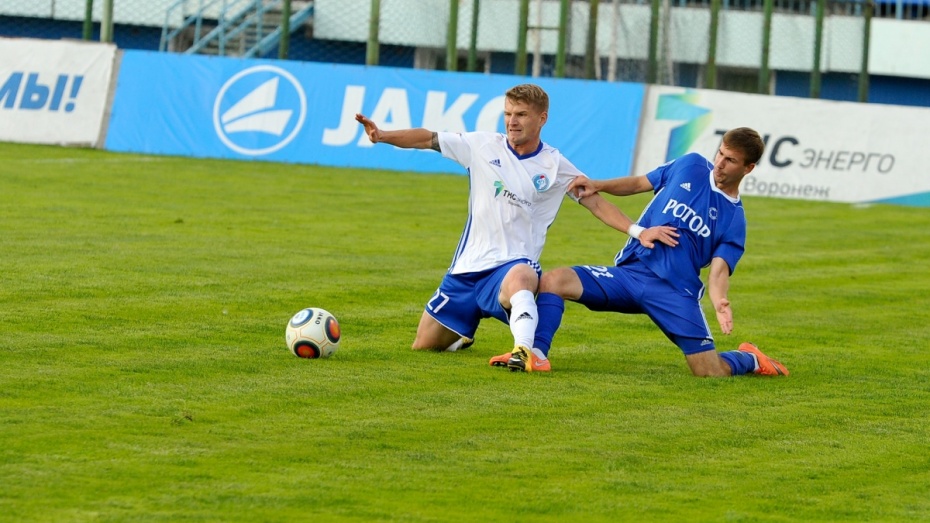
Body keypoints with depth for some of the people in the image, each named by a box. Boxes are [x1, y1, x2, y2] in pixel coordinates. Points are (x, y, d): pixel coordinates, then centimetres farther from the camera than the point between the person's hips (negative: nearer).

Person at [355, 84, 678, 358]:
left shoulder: (555, 167, -1)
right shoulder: (484, 146, 2)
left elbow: (597, 203, 1)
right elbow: (427, 139, 4)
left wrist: (639, 231, -10)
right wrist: (382, 136, -10)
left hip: (514, 263, -4)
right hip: (468, 268, 4)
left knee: (519, 278, -44)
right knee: (423, 346, 9)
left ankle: (524, 350, -59)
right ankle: (462, 335, 42)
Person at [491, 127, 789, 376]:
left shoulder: (734, 219, 0)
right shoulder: (691, 166, 8)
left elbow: (719, 268, -11)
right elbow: (640, 184, 21)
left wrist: (719, 302, -33)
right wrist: (597, 186, 6)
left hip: (675, 291, -3)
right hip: (630, 272, 3)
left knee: (711, 372, -13)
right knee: (552, 280, -19)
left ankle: (750, 360, 21)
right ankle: (536, 355, -24)